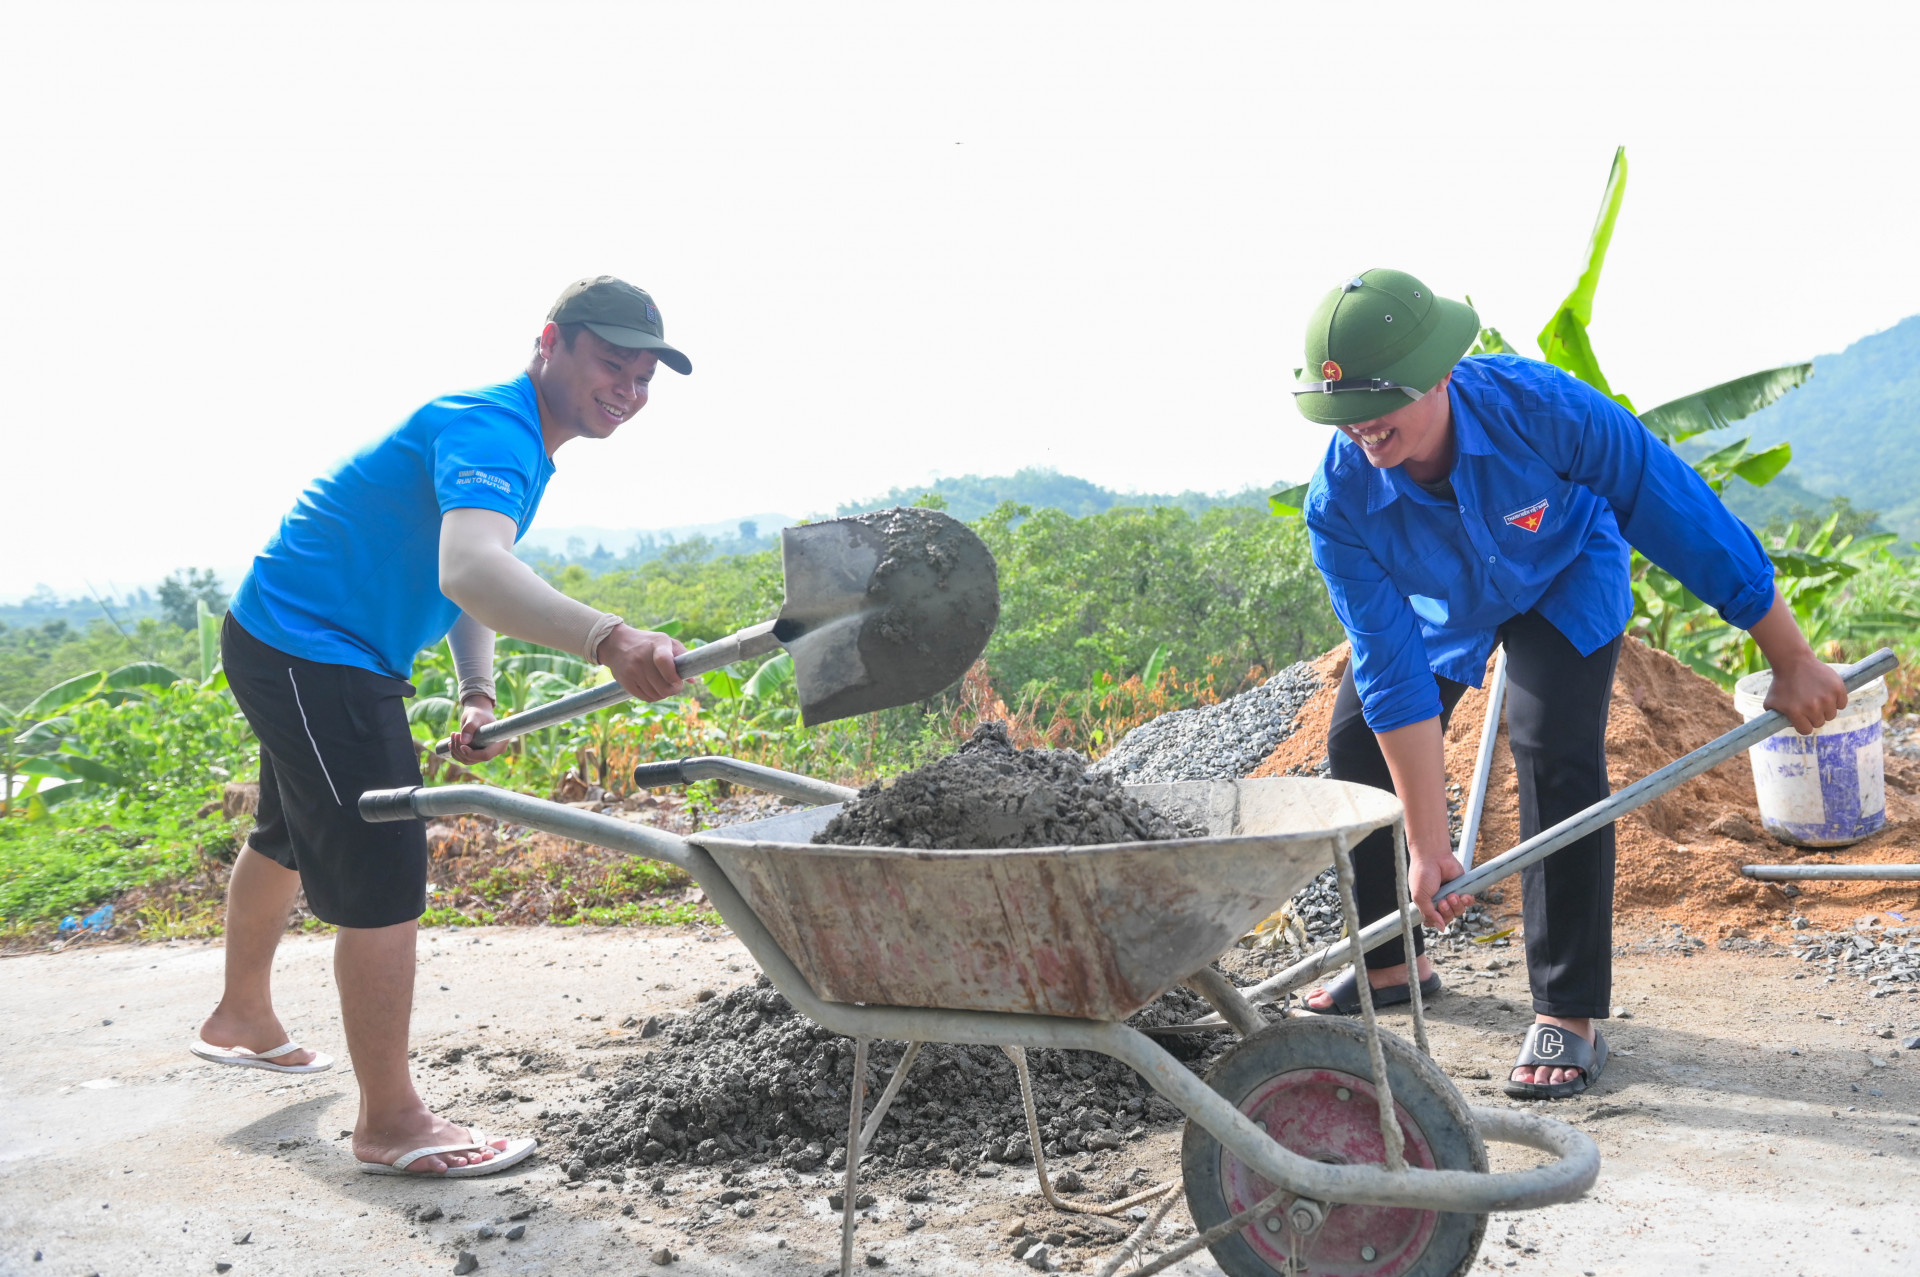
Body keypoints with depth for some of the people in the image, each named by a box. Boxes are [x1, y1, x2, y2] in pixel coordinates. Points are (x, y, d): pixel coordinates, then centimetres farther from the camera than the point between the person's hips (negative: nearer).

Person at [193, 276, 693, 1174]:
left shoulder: (523, 447, 6)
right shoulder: (490, 431, -27)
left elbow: (469, 572, 12)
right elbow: (469, 572, -48)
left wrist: (478, 694, -4)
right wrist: (607, 642, -64)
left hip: (302, 647, 11)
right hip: (309, 650, -11)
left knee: (291, 838, 28)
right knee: (381, 876, -12)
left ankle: (242, 1019, 52)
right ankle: (390, 1126, -1)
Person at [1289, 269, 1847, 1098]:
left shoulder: (1542, 407, -40)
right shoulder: (1339, 502, -33)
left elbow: (1687, 521, -30)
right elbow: (1393, 673, -31)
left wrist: (1790, 662, -21)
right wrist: (1429, 848, -32)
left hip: (1565, 573, -3)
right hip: (1437, 600, 3)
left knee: (1553, 751, -21)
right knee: (1357, 743, 0)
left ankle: (1570, 1014, -11)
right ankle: (1393, 961, 22)